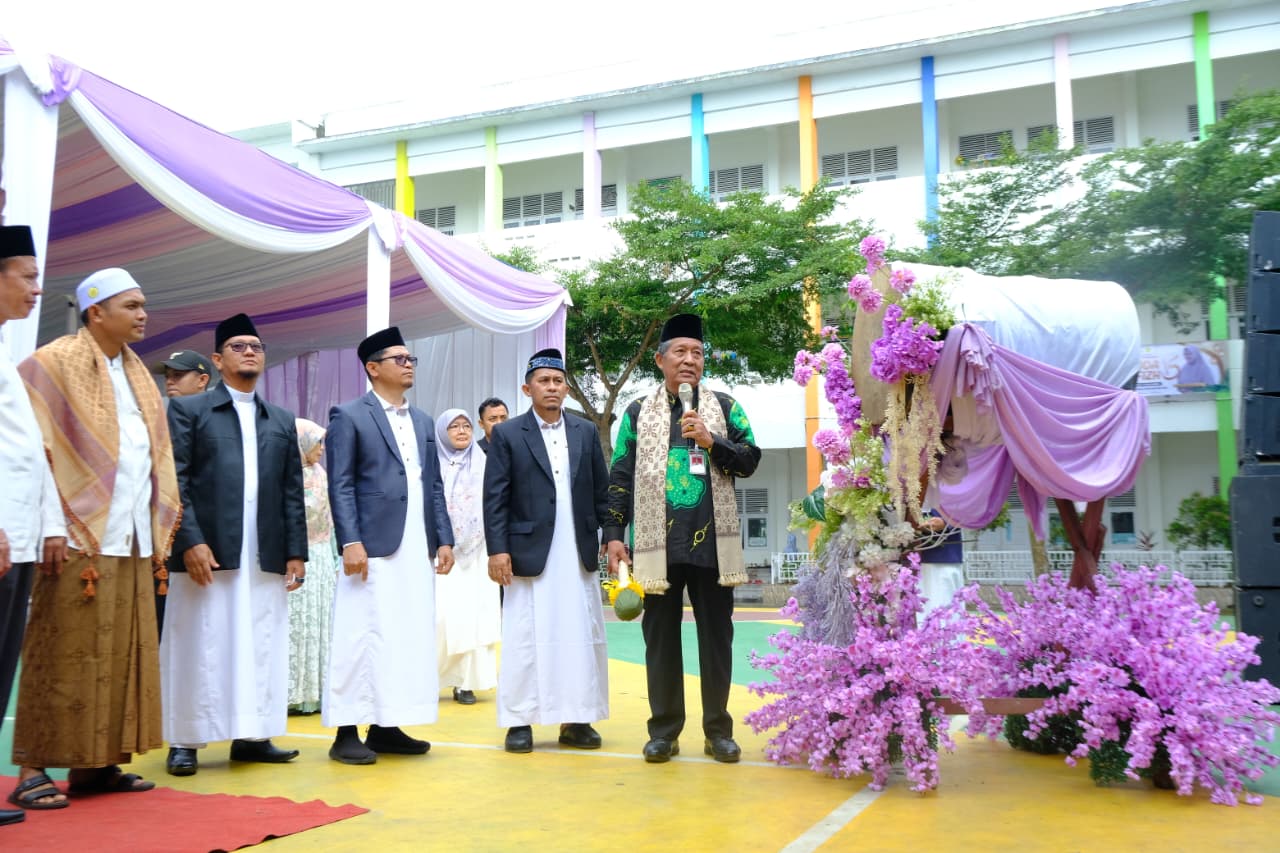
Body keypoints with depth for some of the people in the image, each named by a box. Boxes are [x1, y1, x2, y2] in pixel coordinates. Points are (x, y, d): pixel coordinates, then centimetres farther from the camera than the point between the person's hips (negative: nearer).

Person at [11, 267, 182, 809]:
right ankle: (33, 769, 4)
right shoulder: (56, 363, -4)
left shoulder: (137, 375, 17)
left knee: (122, 655, 7)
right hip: (82, 540, -7)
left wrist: (160, 531, 12)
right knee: (63, 657, -4)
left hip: (133, 541, 7)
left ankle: (97, 763, 15)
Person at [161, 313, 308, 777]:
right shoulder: (188, 409, 6)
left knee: (261, 648, 4)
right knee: (200, 647, 0)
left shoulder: (282, 420, 18)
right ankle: (185, 742, 8)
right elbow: (174, 481, -3)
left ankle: (252, 736, 12)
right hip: (208, 550, -4)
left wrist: (296, 551, 6)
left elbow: (293, 492, 14)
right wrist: (191, 541, -14)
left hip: (266, 556, 4)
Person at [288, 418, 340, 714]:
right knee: (296, 622, -5)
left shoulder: (320, 473, 13)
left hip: (321, 557, 7)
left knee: (320, 620, 8)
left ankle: (316, 689, 14)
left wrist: (335, 557, 14)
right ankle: (291, 691, 1)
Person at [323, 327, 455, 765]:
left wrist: (444, 539, 9)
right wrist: (350, 542, -15)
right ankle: (346, 732, 4)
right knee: (364, 637, -4)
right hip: (374, 547, -6)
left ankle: (386, 727, 16)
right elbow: (340, 485, -7)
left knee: (411, 637, 7)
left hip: (418, 548, 7)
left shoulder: (423, 421, 18)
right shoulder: (349, 416, 0)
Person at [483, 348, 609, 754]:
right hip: (529, 553, -3)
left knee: (582, 637, 5)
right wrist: (497, 549, -10)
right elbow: (495, 498, -3)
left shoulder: (586, 431, 11)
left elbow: (602, 490, 11)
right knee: (526, 638, 1)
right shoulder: (507, 435, 1)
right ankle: (520, 722, 11)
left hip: (579, 555, 3)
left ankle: (576, 720, 15)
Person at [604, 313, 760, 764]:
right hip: (658, 543, 0)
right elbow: (621, 478, 6)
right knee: (661, 637, 5)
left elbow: (750, 459, 4)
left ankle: (718, 730, 15)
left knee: (716, 636, 5)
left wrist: (711, 441, -12)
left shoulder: (724, 406, 9)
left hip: (712, 541, 0)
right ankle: (664, 730, 14)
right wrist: (614, 534, -1)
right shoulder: (638, 412, 8)